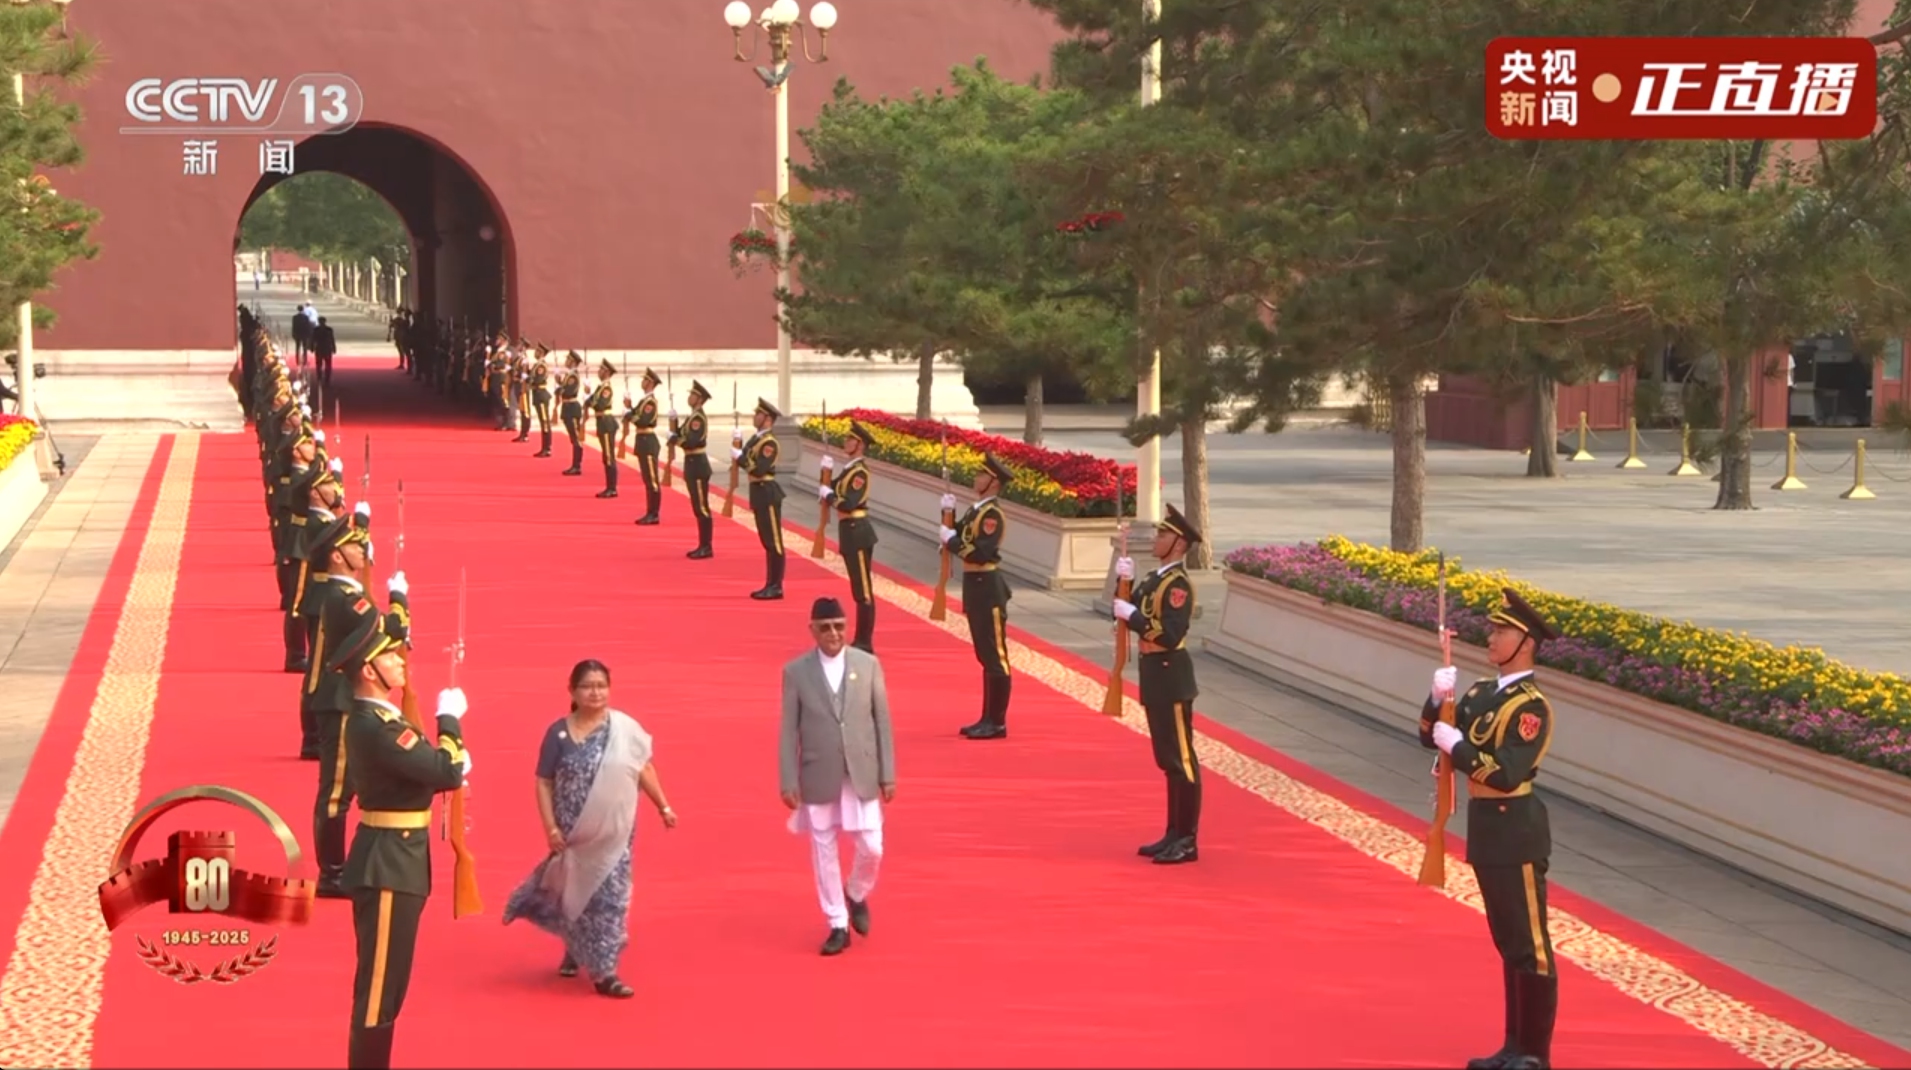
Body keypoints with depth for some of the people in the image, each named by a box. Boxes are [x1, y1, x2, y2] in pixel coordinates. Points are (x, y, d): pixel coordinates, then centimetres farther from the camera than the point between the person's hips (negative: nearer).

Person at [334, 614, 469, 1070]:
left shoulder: (374, 718, 12)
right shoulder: (375, 727, -22)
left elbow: (426, 770, 16)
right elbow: (444, 770, -23)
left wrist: (452, 762, -4)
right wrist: (450, 719, -9)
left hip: (394, 859, 11)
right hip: (389, 864, -11)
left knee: (386, 981, 18)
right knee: (379, 983, -5)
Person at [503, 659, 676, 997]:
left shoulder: (624, 728, -5)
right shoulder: (559, 733, -7)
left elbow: (643, 768, 4)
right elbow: (544, 783, -3)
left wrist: (663, 807, 4)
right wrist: (551, 828, -9)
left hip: (612, 832, 0)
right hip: (574, 832, 0)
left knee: (609, 894, 0)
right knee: (576, 891, 10)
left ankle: (603, 970, 7)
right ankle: (576, 952, 32)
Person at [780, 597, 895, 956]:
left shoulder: (868, 665, 0)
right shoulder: (796, 671, -3)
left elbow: (882, 721, 3)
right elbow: (789, 730, -1)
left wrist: (888, 774, 1)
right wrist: (789, 782, -5)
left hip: (862, 775, 1)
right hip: (818, 778, -1)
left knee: (871, 848, 1)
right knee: (824, 853, 5)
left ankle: (857, 896, 31)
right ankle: (838, 925, 18)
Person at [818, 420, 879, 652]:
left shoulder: (860, 471, -15)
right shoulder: (849, 469, 14)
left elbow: (849, 503, -23)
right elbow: (831, 489, 14)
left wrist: (828, 494, -11)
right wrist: (826, 472, 2)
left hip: (857, 533, -10)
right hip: (851, 532, 10)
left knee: (863, 590, -5)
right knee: (859, 589, 13)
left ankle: (865, 643, -3)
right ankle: (861, 640, 19)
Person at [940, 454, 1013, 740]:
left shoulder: (992, 515, -16)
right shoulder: (976, 510, 13)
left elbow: (981, 553, -24)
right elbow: (959, 538, 15)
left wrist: (951, 540, -15)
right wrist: (948, 515, 3)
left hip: (988, 588, -10)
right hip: (976, 587, 10)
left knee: (995, 656, -5)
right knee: (986, 656, 14)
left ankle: (998, 723, -2)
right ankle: (988, 719, 21)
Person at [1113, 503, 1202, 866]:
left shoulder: (1178, 584, -16)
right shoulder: (1156, 578, 12)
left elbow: (1171, 635, -24)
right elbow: (1129, 613, 13)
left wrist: (1132, 614, -21)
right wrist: (1125, 584, -1)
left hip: (1171, 678, -10)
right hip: (1156, 676, 10)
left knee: (1181, 759, -4)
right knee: (1168, 759, 14)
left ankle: (1187, 842, 0)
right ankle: (1174, 835, 21)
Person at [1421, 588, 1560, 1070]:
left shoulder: (1531, 707, -16)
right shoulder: (1481, 694, 10)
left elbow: (1508, 774, -24)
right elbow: (1430, 736, 11)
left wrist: (1457, 746, -17)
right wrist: (1439, 700, -6)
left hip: (1515, 833, -9)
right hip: (1486, 829, 9)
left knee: (1530, 944, -1)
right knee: (1508, 942, 16)